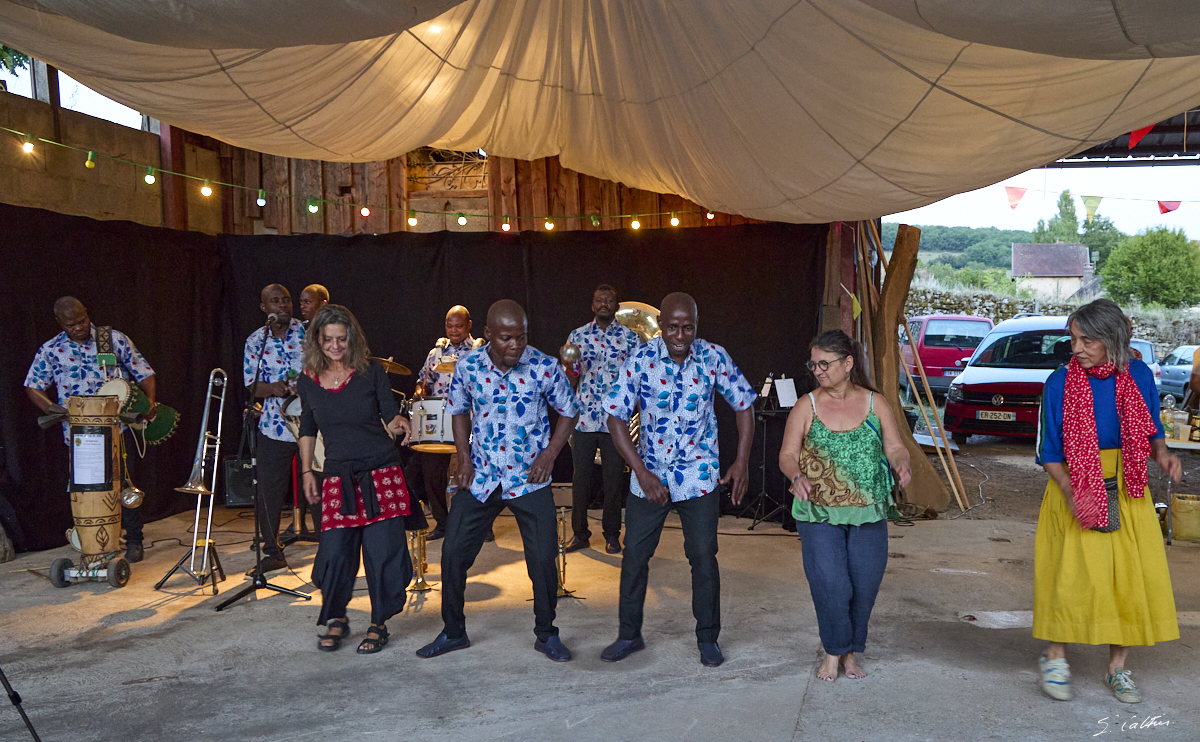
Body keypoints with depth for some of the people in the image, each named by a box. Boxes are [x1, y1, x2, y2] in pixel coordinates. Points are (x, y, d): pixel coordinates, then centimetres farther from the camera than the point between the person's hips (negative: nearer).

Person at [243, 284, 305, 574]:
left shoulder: (308, 332, 2)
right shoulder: (255, 341, 5)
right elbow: (251, 386, 4)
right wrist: (272, 388, -17)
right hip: (274, 426, 2)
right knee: (268, 491, 4)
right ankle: (273, 552, 21)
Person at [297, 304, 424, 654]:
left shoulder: (371, 373, -2)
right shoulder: (307, 382, 5)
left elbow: (391, 415, -1)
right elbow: (307, 429, 17)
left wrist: (399, 424, -23)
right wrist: (306, 471, 13)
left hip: (381, 473, -2)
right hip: (338, 478, 2)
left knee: (383, 550, -2)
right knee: (334, 553, -3)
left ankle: (379, 624, 17)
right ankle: (336, 620, 23)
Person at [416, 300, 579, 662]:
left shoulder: (546, 367, -11)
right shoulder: (467, 367, -5)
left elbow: (568, 412, 3)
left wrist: (549, 454, -8)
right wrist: (463, 456, 1)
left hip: (530, 479, -2)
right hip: (479, 478, 2)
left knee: (543, 558, -3)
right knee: (453, 552, 3)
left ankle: (546, 634, 19)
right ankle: (453, 632, 24)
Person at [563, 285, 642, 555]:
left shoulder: (630, 338, 4)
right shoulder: (577, 336, 7)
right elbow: (571, 380, 7)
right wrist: (568, 364, -13)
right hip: (583, 419, 1)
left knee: (614, 478, 4)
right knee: (581, 477, 5)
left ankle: (612, 534, 19)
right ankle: (580, 533, 18)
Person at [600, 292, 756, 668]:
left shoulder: (714, 357, -8)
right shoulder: (641, 359, -10)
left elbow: (744, 405, 3)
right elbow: (617, 418, -8)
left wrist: (741, 463, -4)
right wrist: (642, 473, -14)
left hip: (699, 475, 0)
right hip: (649, 475, 1)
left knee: (703, 556, 2)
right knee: (634, 554, 7)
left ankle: (708, 638, 20)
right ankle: (629, 634, 26)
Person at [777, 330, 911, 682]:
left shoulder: (875, 404, 4)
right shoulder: (806, 408, 0)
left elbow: (895, 447, 5)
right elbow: (787, 455, -2)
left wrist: (902, 464, -18)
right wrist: (796, 476, -23)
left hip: (868, 514, 2)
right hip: (820, 514, -1)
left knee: (864, 587, 6)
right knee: (831, 585, -7)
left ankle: (851, 652, 28)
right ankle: (834, 652, 18)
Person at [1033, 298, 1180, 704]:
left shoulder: (1139, 376, -2)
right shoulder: (1060, 382, -10)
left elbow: (1152, 432, 10)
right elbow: (1049, 452, -7)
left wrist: (1163, 454, -12)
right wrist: (1071, 494, -20)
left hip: (1125, 491, 3)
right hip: (1075, 489, -3)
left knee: (1132, 576, 5)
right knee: (1075, 576, -6)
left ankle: (1117, 667, 22)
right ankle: (1054, 657, 14)